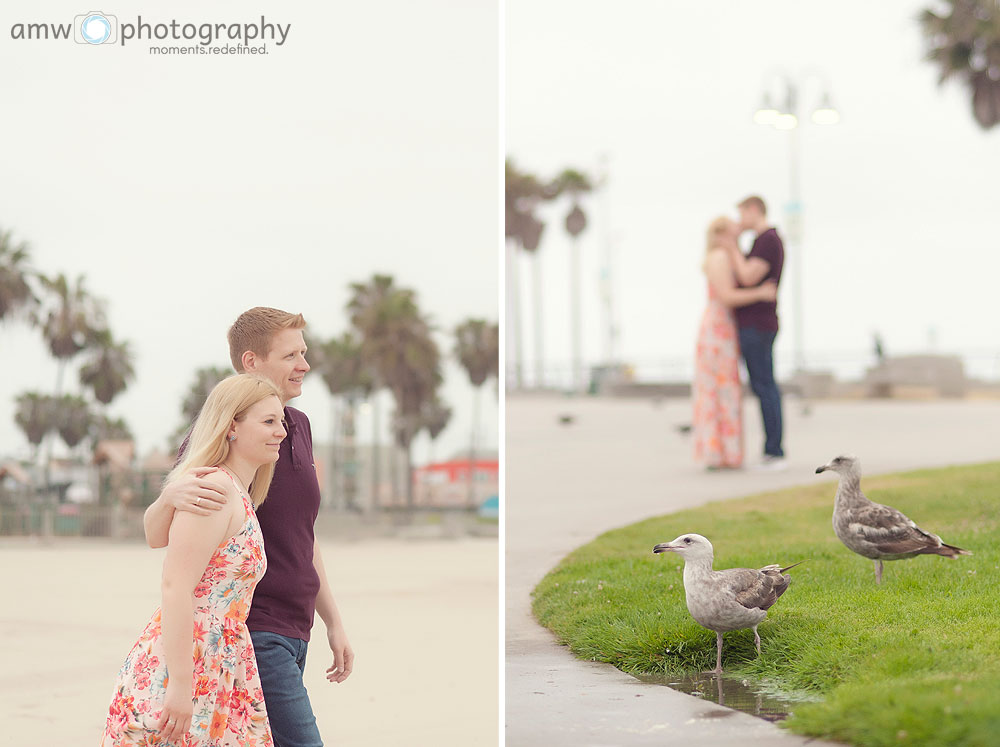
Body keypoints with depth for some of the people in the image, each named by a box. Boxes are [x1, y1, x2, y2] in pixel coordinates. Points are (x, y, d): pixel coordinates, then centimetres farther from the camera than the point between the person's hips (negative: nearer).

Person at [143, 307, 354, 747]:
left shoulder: (299, 427, 14)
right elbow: (156, 537, -12)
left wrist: (333, 621, 21)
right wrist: (171, 496, -34)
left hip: (293, 629, 8)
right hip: (254, 633, -8)